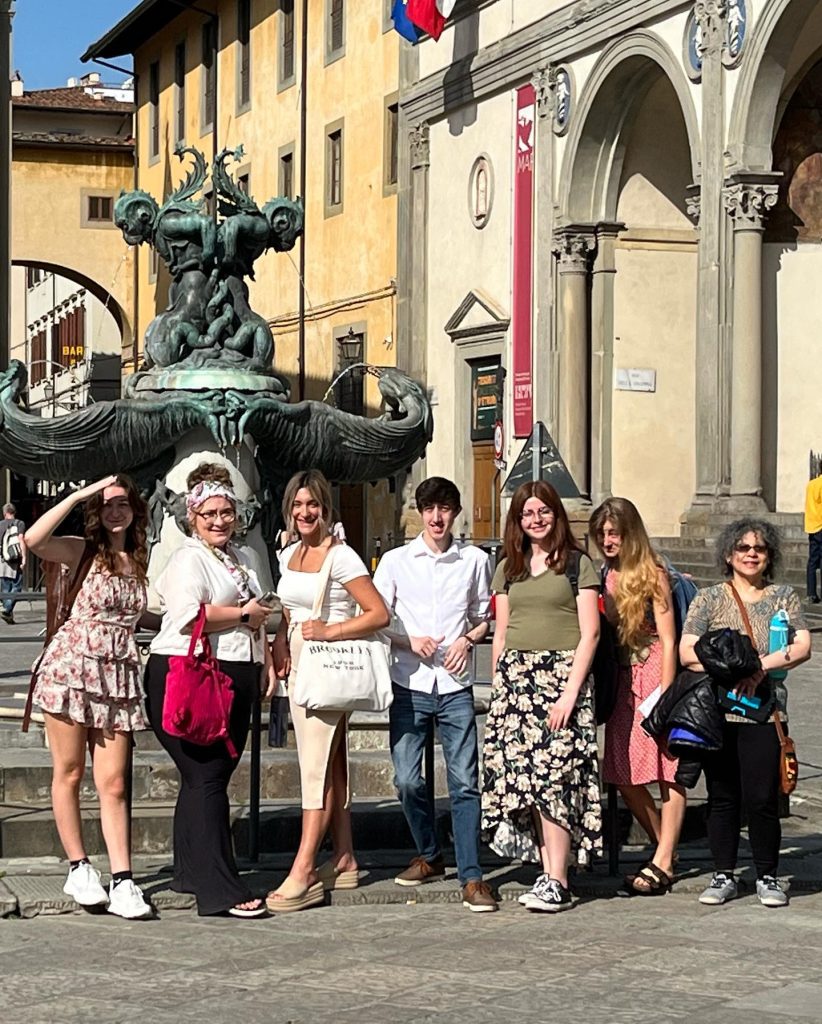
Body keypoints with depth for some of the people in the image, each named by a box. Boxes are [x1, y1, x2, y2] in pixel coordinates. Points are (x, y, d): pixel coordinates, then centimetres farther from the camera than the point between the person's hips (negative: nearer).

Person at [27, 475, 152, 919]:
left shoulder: (141, 560, 14)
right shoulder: (83, 551, 0)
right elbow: (34, 539, -19)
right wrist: (79, 495, -14)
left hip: (118, 674, 3)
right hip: (71, 666, -3)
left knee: (113, 783, -1)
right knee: (69, 773, 3)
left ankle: (122, 883, -4)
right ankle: (78, 869, 13)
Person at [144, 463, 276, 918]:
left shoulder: (245, 557, 20)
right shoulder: (189, 559, -7)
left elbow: (258, 617, 32)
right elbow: (188, 616, -22)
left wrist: (266, 661, 21)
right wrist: (243, 615, -10)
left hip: (236, 680, 8)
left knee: (211, 776, 12)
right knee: (207, 778, -10)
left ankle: (191, 872, 21)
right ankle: (220, 889, -11)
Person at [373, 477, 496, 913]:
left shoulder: (475, 561, 7)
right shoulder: (395, 561, 6)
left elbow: (485, 617, 15)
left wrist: (468, 639, -5)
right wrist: (409, 641, -9)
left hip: (455, 686, -1)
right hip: (409, 685, 1)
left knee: (465, 781, -6)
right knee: (407, 779, 1)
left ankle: (471, 876, -5)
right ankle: (429, 856, 23)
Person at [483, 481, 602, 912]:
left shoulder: (577, 564, 2)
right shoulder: (508, 569, 16)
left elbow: (590, 632, -3)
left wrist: (571, 691, -12)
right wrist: (497, 689, 8)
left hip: (562, 673, -5)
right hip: (515, 675, 5)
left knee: (553, 773, -12)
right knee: (522, 773, -2)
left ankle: (557, 882, -10)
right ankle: (547, 871, 5)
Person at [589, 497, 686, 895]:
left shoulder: (652, 574, -7)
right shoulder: (605, 575, 9)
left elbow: (668, 640, -9)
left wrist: (665, 696, -14)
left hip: (653, 674, -6)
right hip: (622, 680, 6)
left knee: (667, 772, -2)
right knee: (623, 776, 5)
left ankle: (662, 863, 0)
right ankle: (665, 849, 19)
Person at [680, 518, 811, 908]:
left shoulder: (784, 597, 11)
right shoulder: (709, 599, 8)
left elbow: (803, 647, 0)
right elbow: (686, 652, -1)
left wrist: (763, 665, -15)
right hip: (716, 711, 0)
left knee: (762, 798, -4)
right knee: (722, 797, 4)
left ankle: (767, 877, 10)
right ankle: (723, 875, 14)